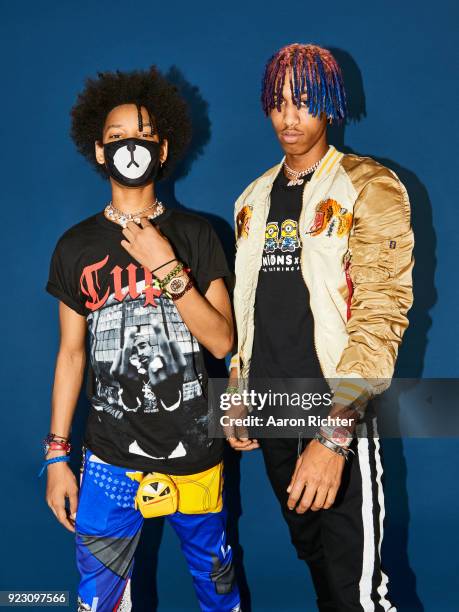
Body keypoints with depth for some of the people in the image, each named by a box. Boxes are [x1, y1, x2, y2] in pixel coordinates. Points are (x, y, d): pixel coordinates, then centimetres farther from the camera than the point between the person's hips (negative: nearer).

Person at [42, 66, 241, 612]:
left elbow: (221, 341, -7)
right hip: (109, 459, 1)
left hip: (194, 451, 0)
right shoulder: (76, 246, 2)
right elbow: (71, 353, 6)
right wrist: (56, 455, 3)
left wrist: (166, 266, -18)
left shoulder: (195, 234, -1)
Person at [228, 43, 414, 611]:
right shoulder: (254, 199, 11)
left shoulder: (368, 187, -8)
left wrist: (334, 433, -24)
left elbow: (383, 314, -17)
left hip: (338, 415, -5)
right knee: (313, 556, 18)